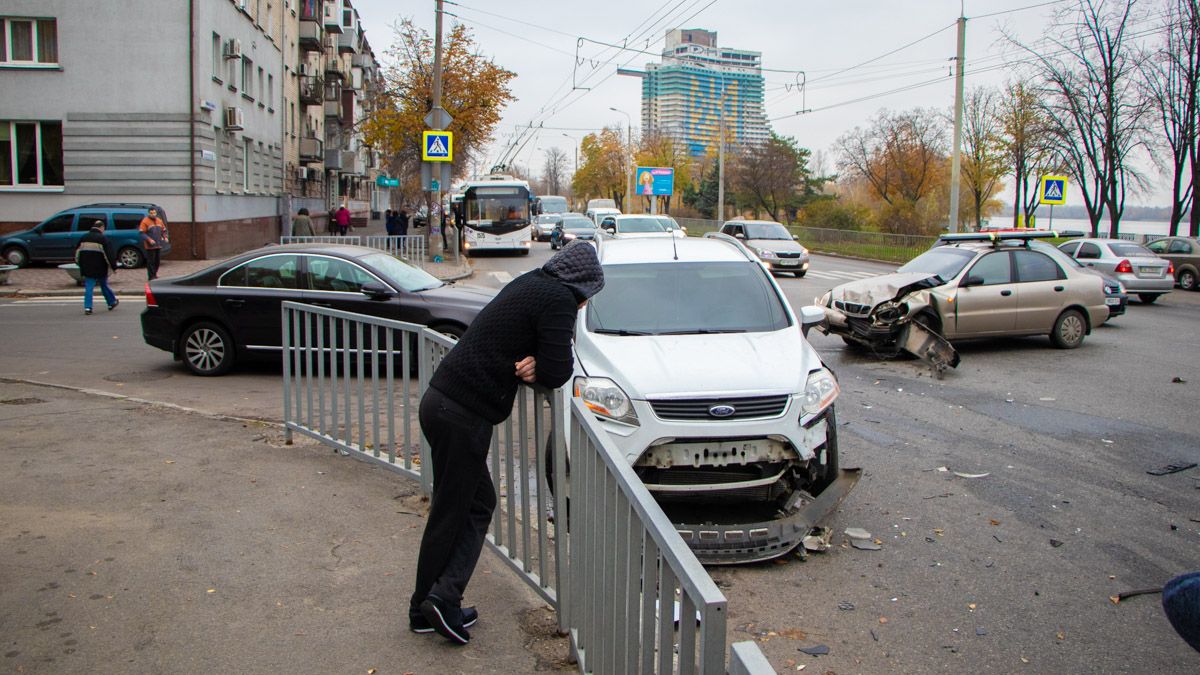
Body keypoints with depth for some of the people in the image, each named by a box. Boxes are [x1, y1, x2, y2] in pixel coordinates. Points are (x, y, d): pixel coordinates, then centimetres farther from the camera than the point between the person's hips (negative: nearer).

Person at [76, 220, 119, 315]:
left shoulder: (84, 237, 9)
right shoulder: (102, 238, -9)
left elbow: (77, 252, 15)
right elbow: (108, 254, -12)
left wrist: (79, 263, 26)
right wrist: (114, 267, -8)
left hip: (87, 269, 3)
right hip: (100, 269, -3)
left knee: (88, 288, 2)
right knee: (104, 285, 13)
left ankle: (87, 307, -7)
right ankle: (112, 302, 27)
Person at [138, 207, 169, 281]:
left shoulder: (159, 221, 12)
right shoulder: (145, 221, -8)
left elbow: (164, 230, 19)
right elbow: (142, 233, -13)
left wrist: (165, 237, 0)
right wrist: (149, 239, -25)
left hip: (158, 245, 6)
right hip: (150, 246, -6)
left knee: (157, 261, 11)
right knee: (151, 261, -5)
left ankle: (154, 274, 24)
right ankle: (151, 277, -1)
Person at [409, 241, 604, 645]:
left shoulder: (531, 284, 16)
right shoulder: (558, 299, -12)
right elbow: (557, 373, -16)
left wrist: (532, 364, -1)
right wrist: (537, 366, 5)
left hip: (441, 400, 9)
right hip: (462, 414, -9)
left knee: (478, 504, 15)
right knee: (451, 515, 2)